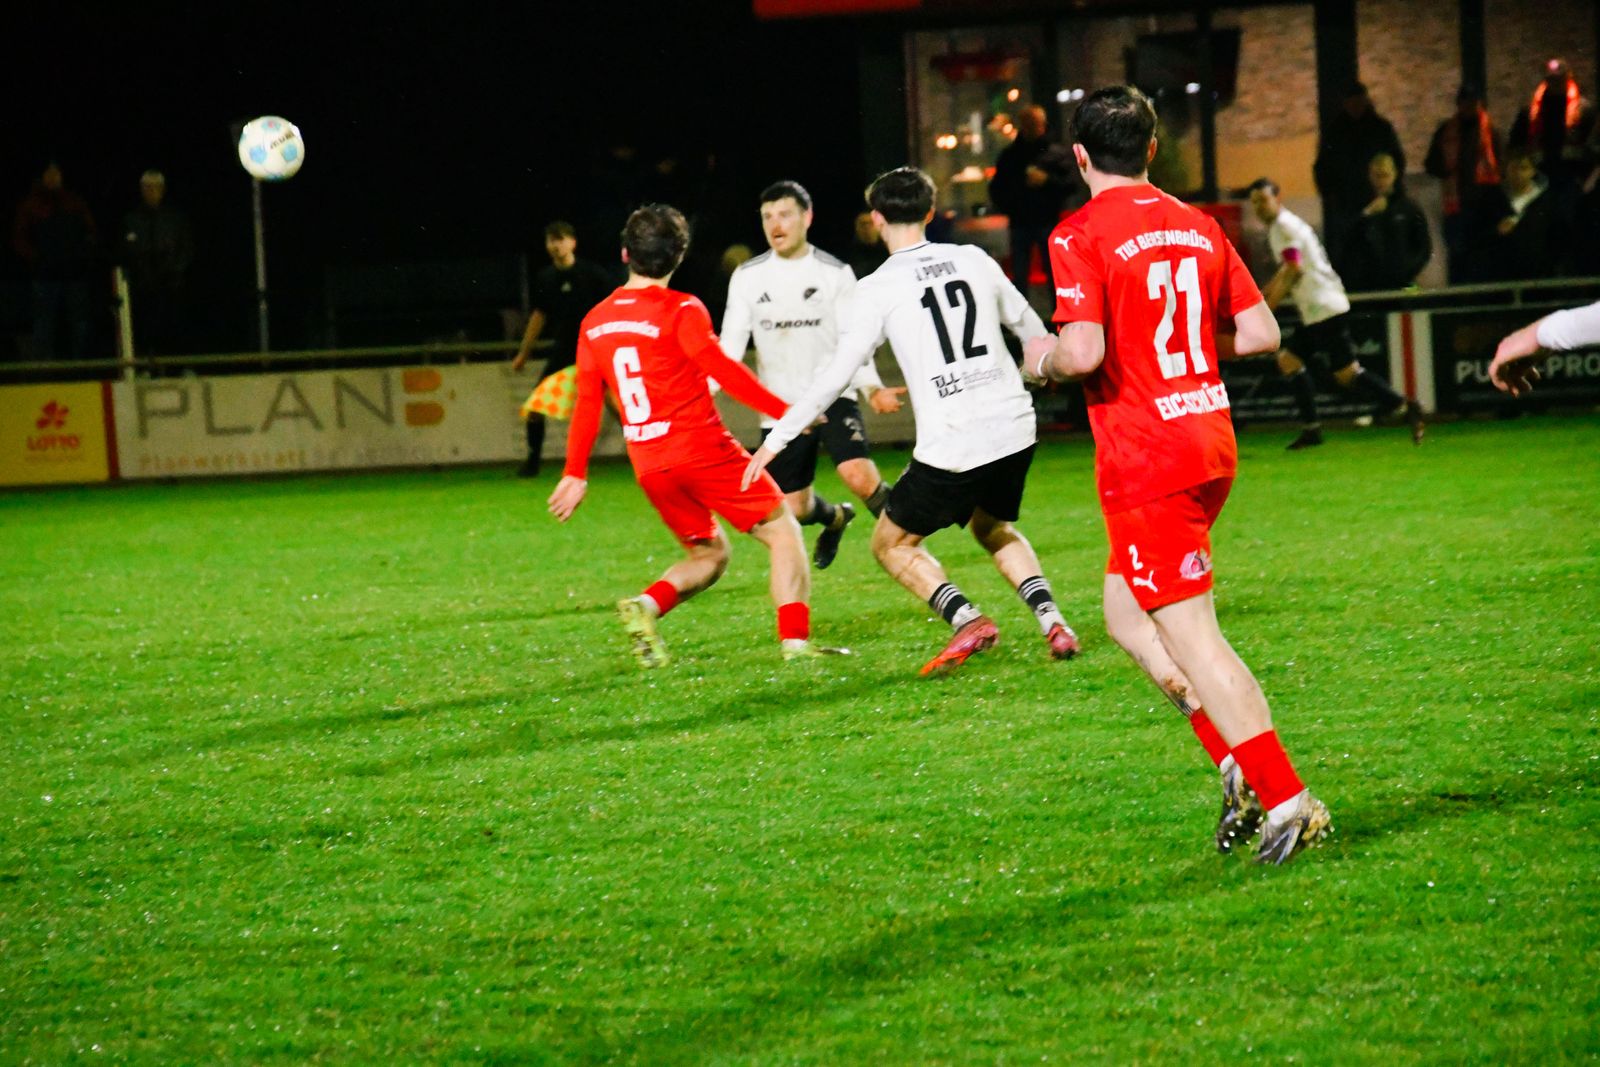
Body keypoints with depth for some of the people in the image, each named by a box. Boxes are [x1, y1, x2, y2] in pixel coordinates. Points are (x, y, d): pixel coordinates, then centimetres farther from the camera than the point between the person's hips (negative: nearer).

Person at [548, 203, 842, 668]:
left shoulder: (595, 321, 9)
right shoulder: (680, 311, -8)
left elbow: (586, 403, 13)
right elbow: (720, 368, -18)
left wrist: (576, 473, 20)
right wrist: (784, 411, -18)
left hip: (650, 467, 6)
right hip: (702, 450, -6)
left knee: (709, 553, 21)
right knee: (783, 532, 3)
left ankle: (646, 605, -6)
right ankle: (795, 640, -11)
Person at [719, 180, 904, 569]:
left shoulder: (835, 274, -2)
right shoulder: (748, 278, 2)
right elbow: (730, 346, 1)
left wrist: (872, 389, -18)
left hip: (834, 396, -2)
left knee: (860, 476, -26)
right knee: (794, 508, 5)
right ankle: (835, 518, 42)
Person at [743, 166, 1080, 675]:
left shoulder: (877, 289, -5)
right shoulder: (974, 260, 8)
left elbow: (835, 375, -7)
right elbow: (1029, 326, 24)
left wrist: (776, 439, 1)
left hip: (951, 447, -5)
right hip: (1015, 429, 5)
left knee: (891, 543, 15)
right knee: (993, 527, 31)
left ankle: (967, 620, -7)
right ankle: (1052, 622, 11)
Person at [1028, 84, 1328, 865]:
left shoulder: (1080, 236, -11)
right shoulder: (1197, 227, 9)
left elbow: (1084, 352, -21)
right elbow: (1261, 333, 8)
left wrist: (1041, 361, 0)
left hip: (1145, 459, -7)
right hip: (1210, 438, 7)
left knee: (1190, 638, -3)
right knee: (1126, 616, 19)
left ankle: (1285, 799, -6)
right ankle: (1240, 765, 10)